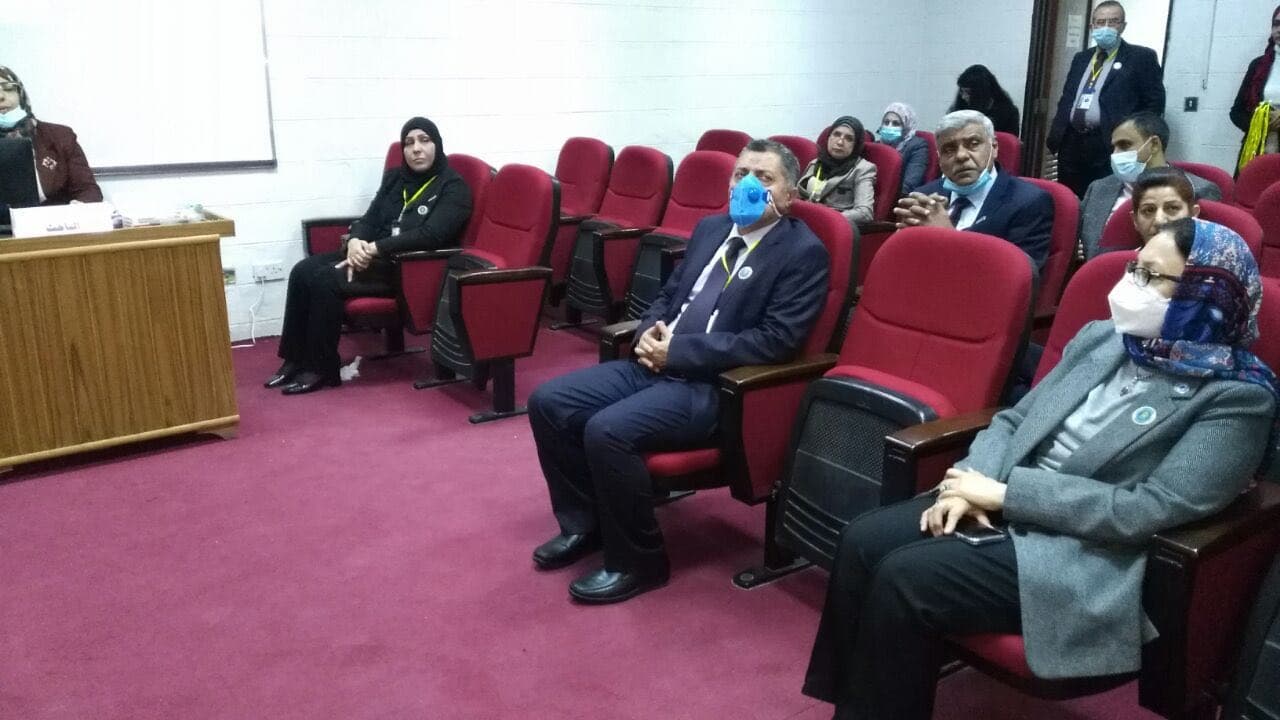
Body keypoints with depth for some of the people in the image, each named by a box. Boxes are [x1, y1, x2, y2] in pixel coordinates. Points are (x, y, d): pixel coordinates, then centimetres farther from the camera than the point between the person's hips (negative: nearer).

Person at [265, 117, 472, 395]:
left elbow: (430, 235, -20)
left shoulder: (453, 187, -7)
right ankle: (295, 359, -4)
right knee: (303, 271, -12)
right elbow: (370, 218, 11)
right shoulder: (395, 177, 15)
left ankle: (321, 368, -12)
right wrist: (356, 242, -14)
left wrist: (375, 248, -23)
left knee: (326, 280, -25)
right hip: (375, 256, 7)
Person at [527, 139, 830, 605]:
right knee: (548, 401, -4)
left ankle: (638, 561, -7)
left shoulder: (803, 252, -7)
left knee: (608, 430, -28)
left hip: (717, 386, -8)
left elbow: (777, 340, -16)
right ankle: (584, 525, 12)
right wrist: (649, 332, -1)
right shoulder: (710, 229, 15)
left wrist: (678, 349, -17)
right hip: (656, 365, 8)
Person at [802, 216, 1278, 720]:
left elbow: (1148, 512, -19)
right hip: (1003, 505, 7)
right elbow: (1015, 419, 12)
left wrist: (1007, 491, -18)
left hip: (1090, 558, -7)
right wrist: (972, 482, -9)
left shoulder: (1236, 399, -10)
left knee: (903, 579, -23)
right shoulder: (1101, 338, 9)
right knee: (863, 541, -13)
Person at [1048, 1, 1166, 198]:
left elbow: (1155, 102, -1)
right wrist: (1055, 137, 9)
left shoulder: (1141, 57, 3)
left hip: (1110, 146, -5)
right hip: (1071, 143, 5)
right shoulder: (1081, 58, 20)